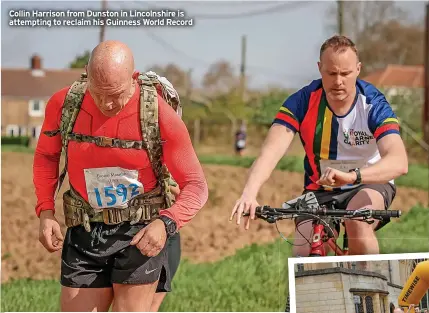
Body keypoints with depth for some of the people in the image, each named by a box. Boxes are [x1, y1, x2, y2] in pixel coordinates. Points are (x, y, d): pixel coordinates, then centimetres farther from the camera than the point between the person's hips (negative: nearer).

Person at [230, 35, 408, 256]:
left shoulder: (373, 105, -21)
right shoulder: (302, 102, -16)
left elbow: (399, 162, -35)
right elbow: (272, 150, -28)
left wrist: (352, 175, -55)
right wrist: (249, 193, -48)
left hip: (369, 184, -2)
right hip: (320, 191, 2)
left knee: (358, 223, -34)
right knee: (303, 256, -18)